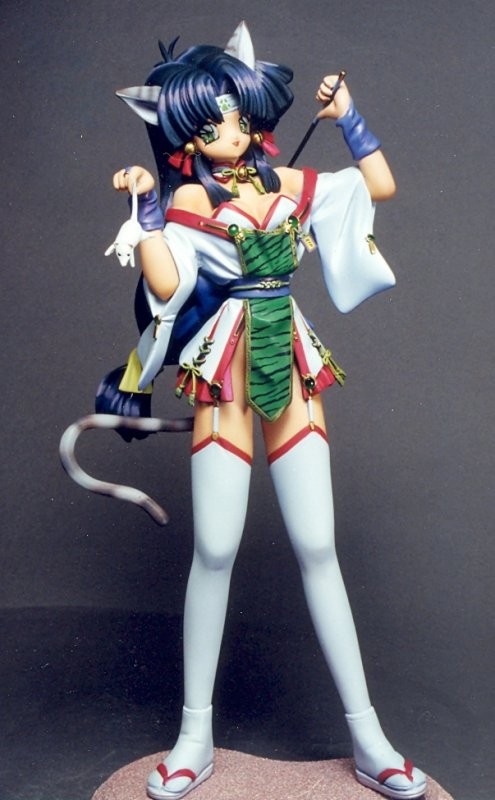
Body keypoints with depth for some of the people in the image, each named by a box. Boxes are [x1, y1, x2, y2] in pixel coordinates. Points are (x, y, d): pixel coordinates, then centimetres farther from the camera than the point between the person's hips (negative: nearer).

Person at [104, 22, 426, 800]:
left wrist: (347, 115, 13)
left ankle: (368, 735, 12)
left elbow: (382, 185, 15)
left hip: (291, 364, 3)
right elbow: (166, 285, -14)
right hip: (226, 368, -3)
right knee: (214, 550, -3)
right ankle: (196, 733, 14)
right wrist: (145, 209, -14)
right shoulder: (189, 197, 0)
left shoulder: (288, 181, 10)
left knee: (317, 545, 2)